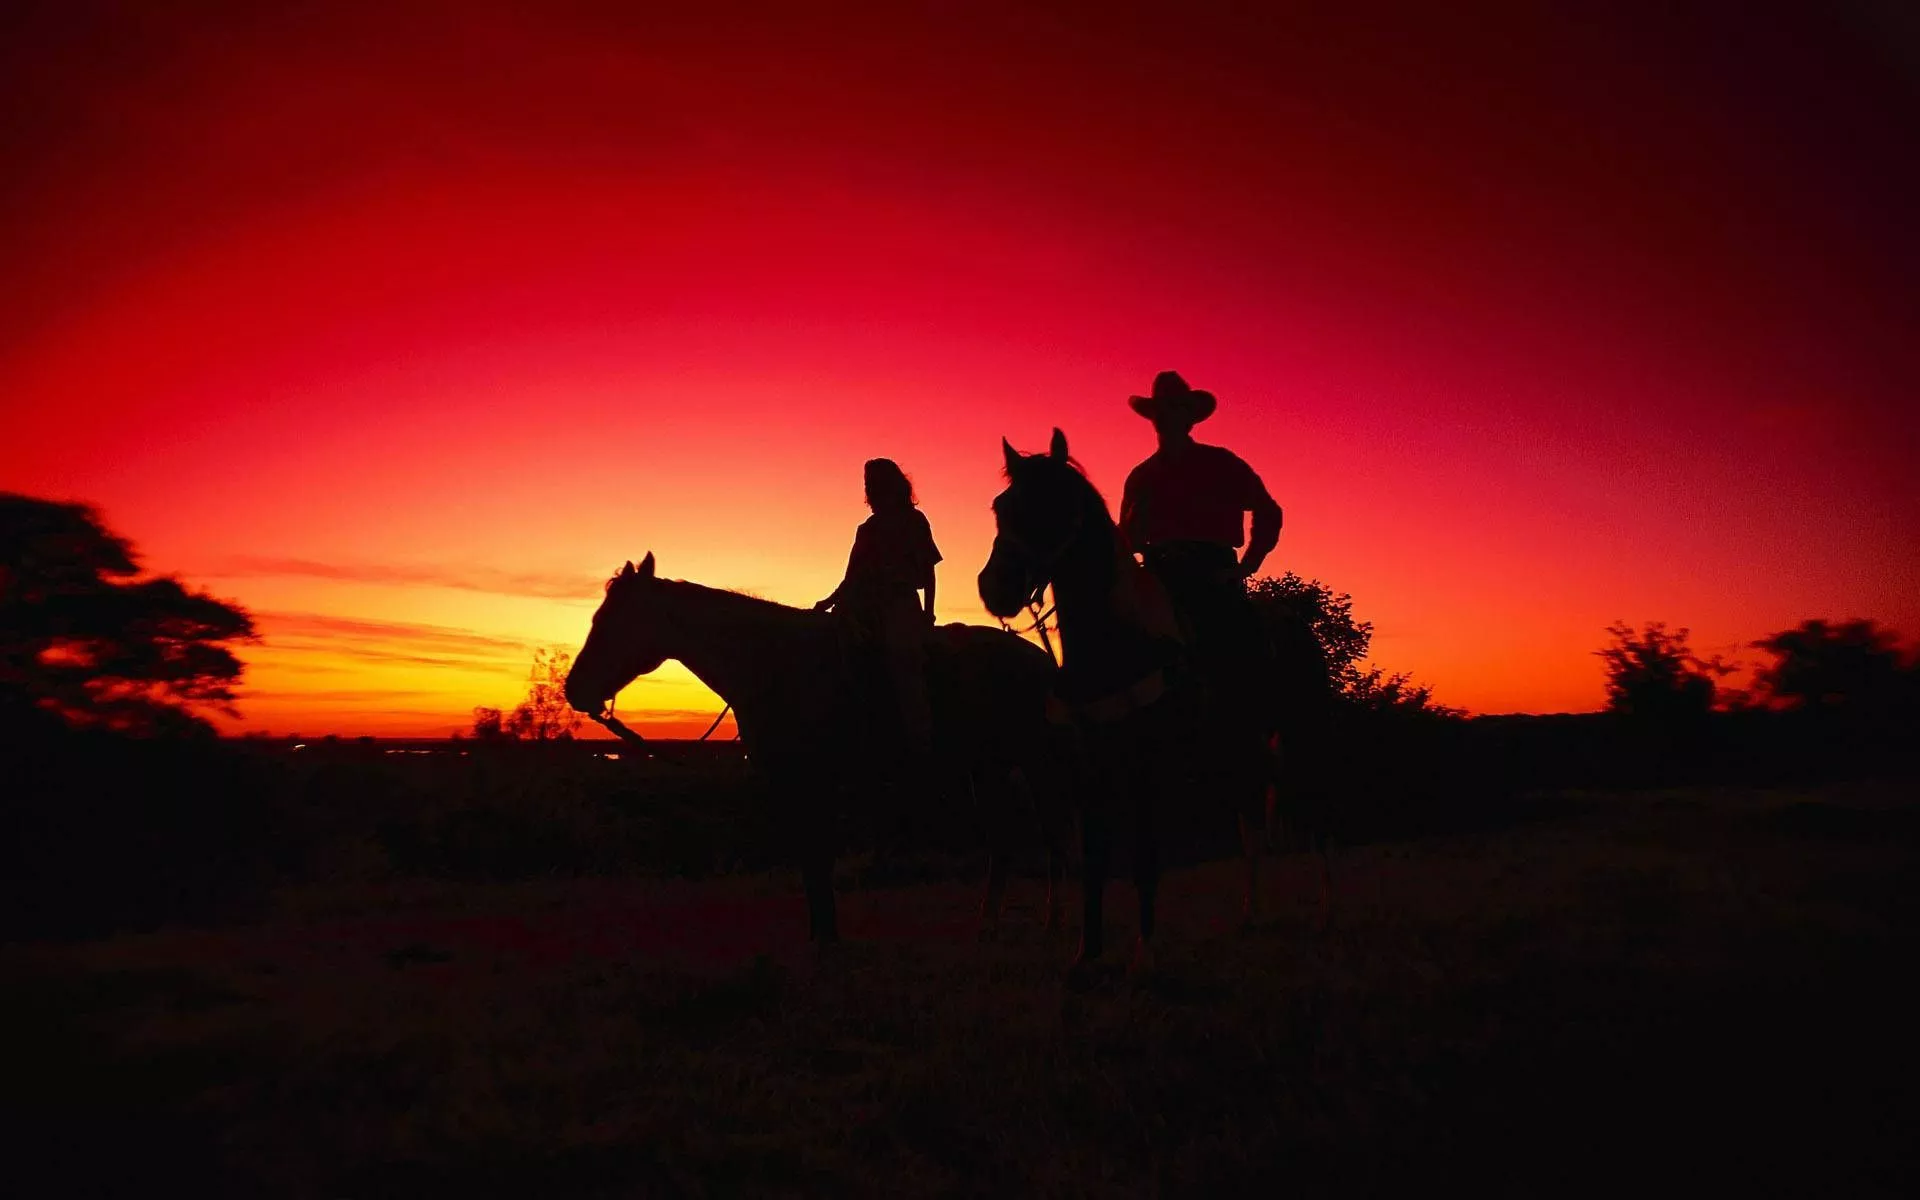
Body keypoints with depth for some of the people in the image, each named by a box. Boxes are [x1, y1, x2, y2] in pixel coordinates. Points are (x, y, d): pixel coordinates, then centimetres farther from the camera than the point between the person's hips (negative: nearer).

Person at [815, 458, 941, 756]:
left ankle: (922, 751, -27)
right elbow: (852, 578, 20)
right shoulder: (867, 529, 21)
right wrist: (829, 602, 4)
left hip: (901, 608, -6)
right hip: (869, 610, 6)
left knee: (903, 666, -25)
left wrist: (928, 613, -7)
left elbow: (927, 573, 4)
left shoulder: (914, 521, 8)